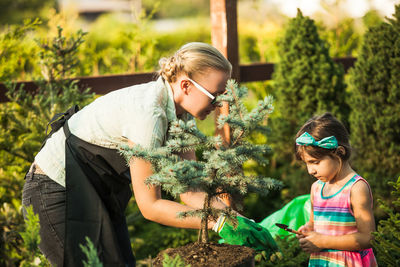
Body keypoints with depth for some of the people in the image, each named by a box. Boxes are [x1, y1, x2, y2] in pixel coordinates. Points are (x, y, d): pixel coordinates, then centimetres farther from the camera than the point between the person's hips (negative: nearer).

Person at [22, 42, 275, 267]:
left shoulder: (180, 111, -6)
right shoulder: (148, 112, -32)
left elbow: (189, 192, -5)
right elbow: (150, 206, -27)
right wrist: (218, 223, -26)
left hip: (100, 188, 8)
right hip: (58, 186, -8)